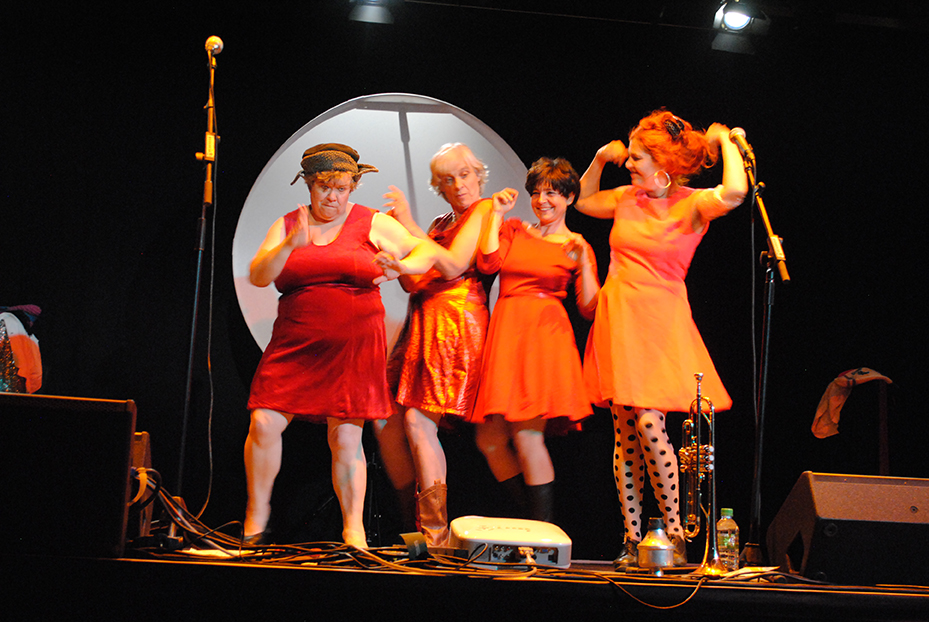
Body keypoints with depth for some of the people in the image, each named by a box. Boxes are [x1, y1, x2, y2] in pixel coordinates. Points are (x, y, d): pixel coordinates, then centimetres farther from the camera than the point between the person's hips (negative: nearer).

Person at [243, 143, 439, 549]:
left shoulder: (372, 224, 5)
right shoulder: (286, 226, 9)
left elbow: (427, 251, 4)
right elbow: (258, 276, -3)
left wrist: (403, 265, -17)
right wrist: (292, 245, -20)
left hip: (354, 346, -2)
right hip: (295, 344, 2)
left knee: (346, 437, -5)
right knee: (264, 423, -9)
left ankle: (354, 529, 7)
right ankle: (257, 513, 11)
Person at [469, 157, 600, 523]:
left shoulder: (577, 248, 10)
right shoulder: (512, 230, 18)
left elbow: (589, 309, 2)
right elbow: (488, 263, -1)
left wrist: (583, 263, -9)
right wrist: (496, 215, 5)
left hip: (544, 333, -4)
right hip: (505, 331, 5)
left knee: (526, 436, -13)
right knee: (489, 440, 1)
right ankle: (533, 524, 15)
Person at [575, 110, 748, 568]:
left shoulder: (692, 204, -5)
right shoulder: (627, 198, 10)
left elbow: (734, 193, -26)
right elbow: (584, 202, 30)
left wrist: (725, 141, -9)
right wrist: (599, 160, 14)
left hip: (659, 320, -5)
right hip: (617, 319, 5)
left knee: (648, 422, -14)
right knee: (625, 432, 3)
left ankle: (675, 535, -2)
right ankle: (632, 539, 8)